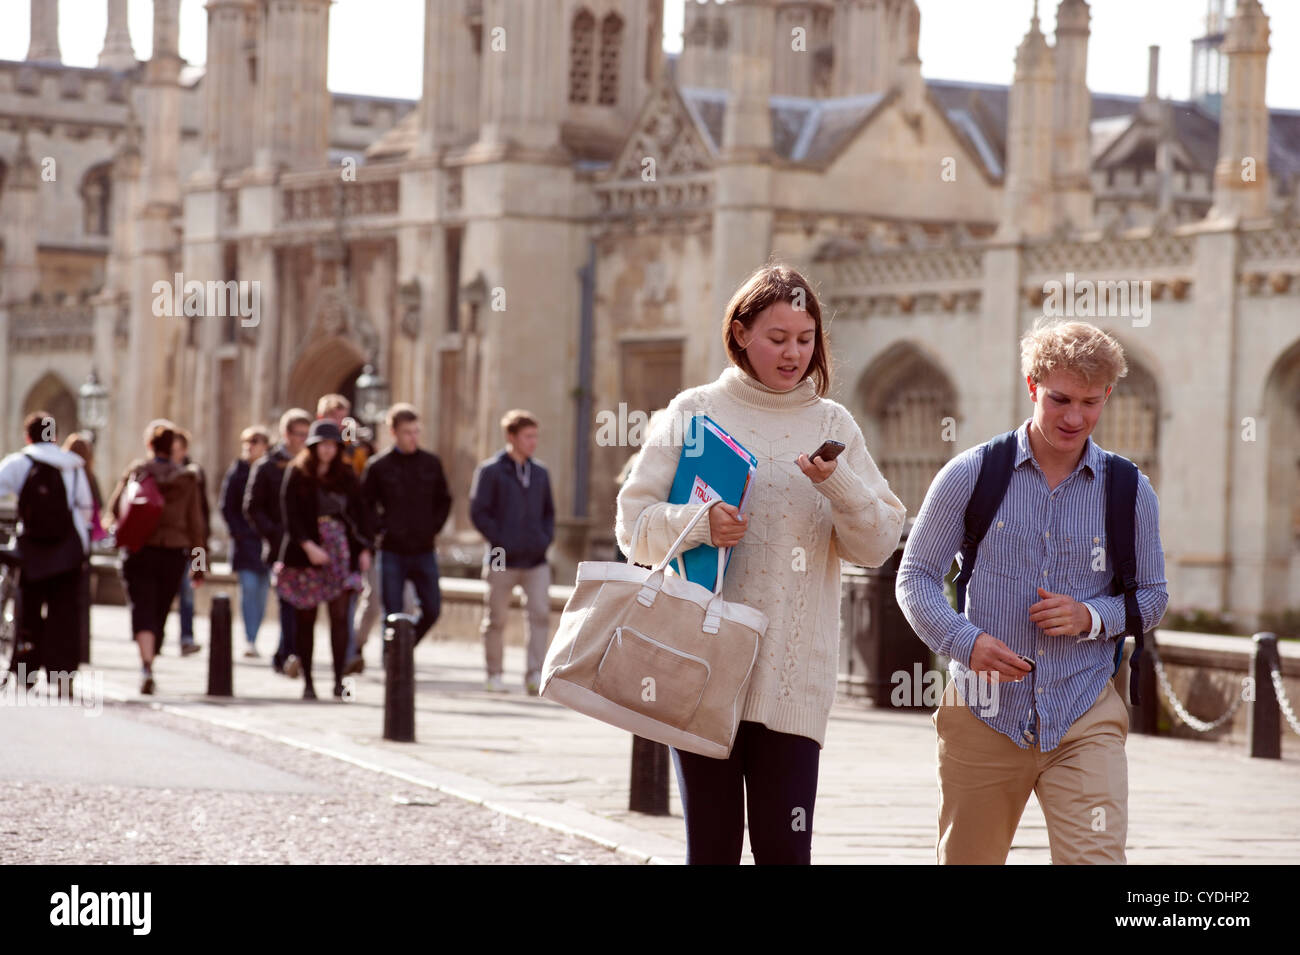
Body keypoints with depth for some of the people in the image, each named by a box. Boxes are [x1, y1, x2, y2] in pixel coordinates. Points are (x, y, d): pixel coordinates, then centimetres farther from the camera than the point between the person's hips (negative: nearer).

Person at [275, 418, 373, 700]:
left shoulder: (345, 477, 10)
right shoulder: (296, 475, 1)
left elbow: (359, 513, 13)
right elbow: (290, 515, -6)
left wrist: (365, 547, 1)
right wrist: (308, 545, -17)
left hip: (339, 547, 2)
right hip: (305, 552, -2)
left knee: (340, 614, -9)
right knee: (305, 618, 3)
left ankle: (339, 679, -11)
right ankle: (307, 681, 11)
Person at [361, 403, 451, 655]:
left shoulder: (431, 463, 5)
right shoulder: (378, 466, -3)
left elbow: (444, 500, 16)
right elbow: (364, 504, 4)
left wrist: (433, 527, 5)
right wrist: (379, 529, -6)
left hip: (424, 551, 3)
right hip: (392, 552, -3)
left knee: (432, 610, 1)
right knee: (393, 616, -1)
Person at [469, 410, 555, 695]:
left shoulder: (540, 473, 12)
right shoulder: (490, 471, -4)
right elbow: (478, 512, -7)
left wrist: (546, 538, 3)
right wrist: (502, 542, -13)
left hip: (536, 560, 4)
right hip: (502, 561, -4)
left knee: (540, 614, -11)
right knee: (496, 619, 6)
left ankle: (535, 674, -12)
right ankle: (494, 674, 19)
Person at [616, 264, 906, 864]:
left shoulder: (832, 424, 11)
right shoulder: (694, 413, 7)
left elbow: (877, 546, 5)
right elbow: (634, 524, 3)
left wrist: (837, 484, -12)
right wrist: (696, 524, -16)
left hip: (791, 675, 1)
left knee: (783, 848, -5)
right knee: (711, 847, 2)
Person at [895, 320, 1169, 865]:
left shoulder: (1130, 492, 4)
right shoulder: (970, 476, -1)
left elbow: (1152, 595, 13)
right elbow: (916, 577, 1)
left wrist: (1091, 616, -9)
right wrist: (967, 642, -17)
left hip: (1085, 719, 0)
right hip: (985, 713, 0)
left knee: (1097, 858, -16)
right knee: (967, 860, 11)